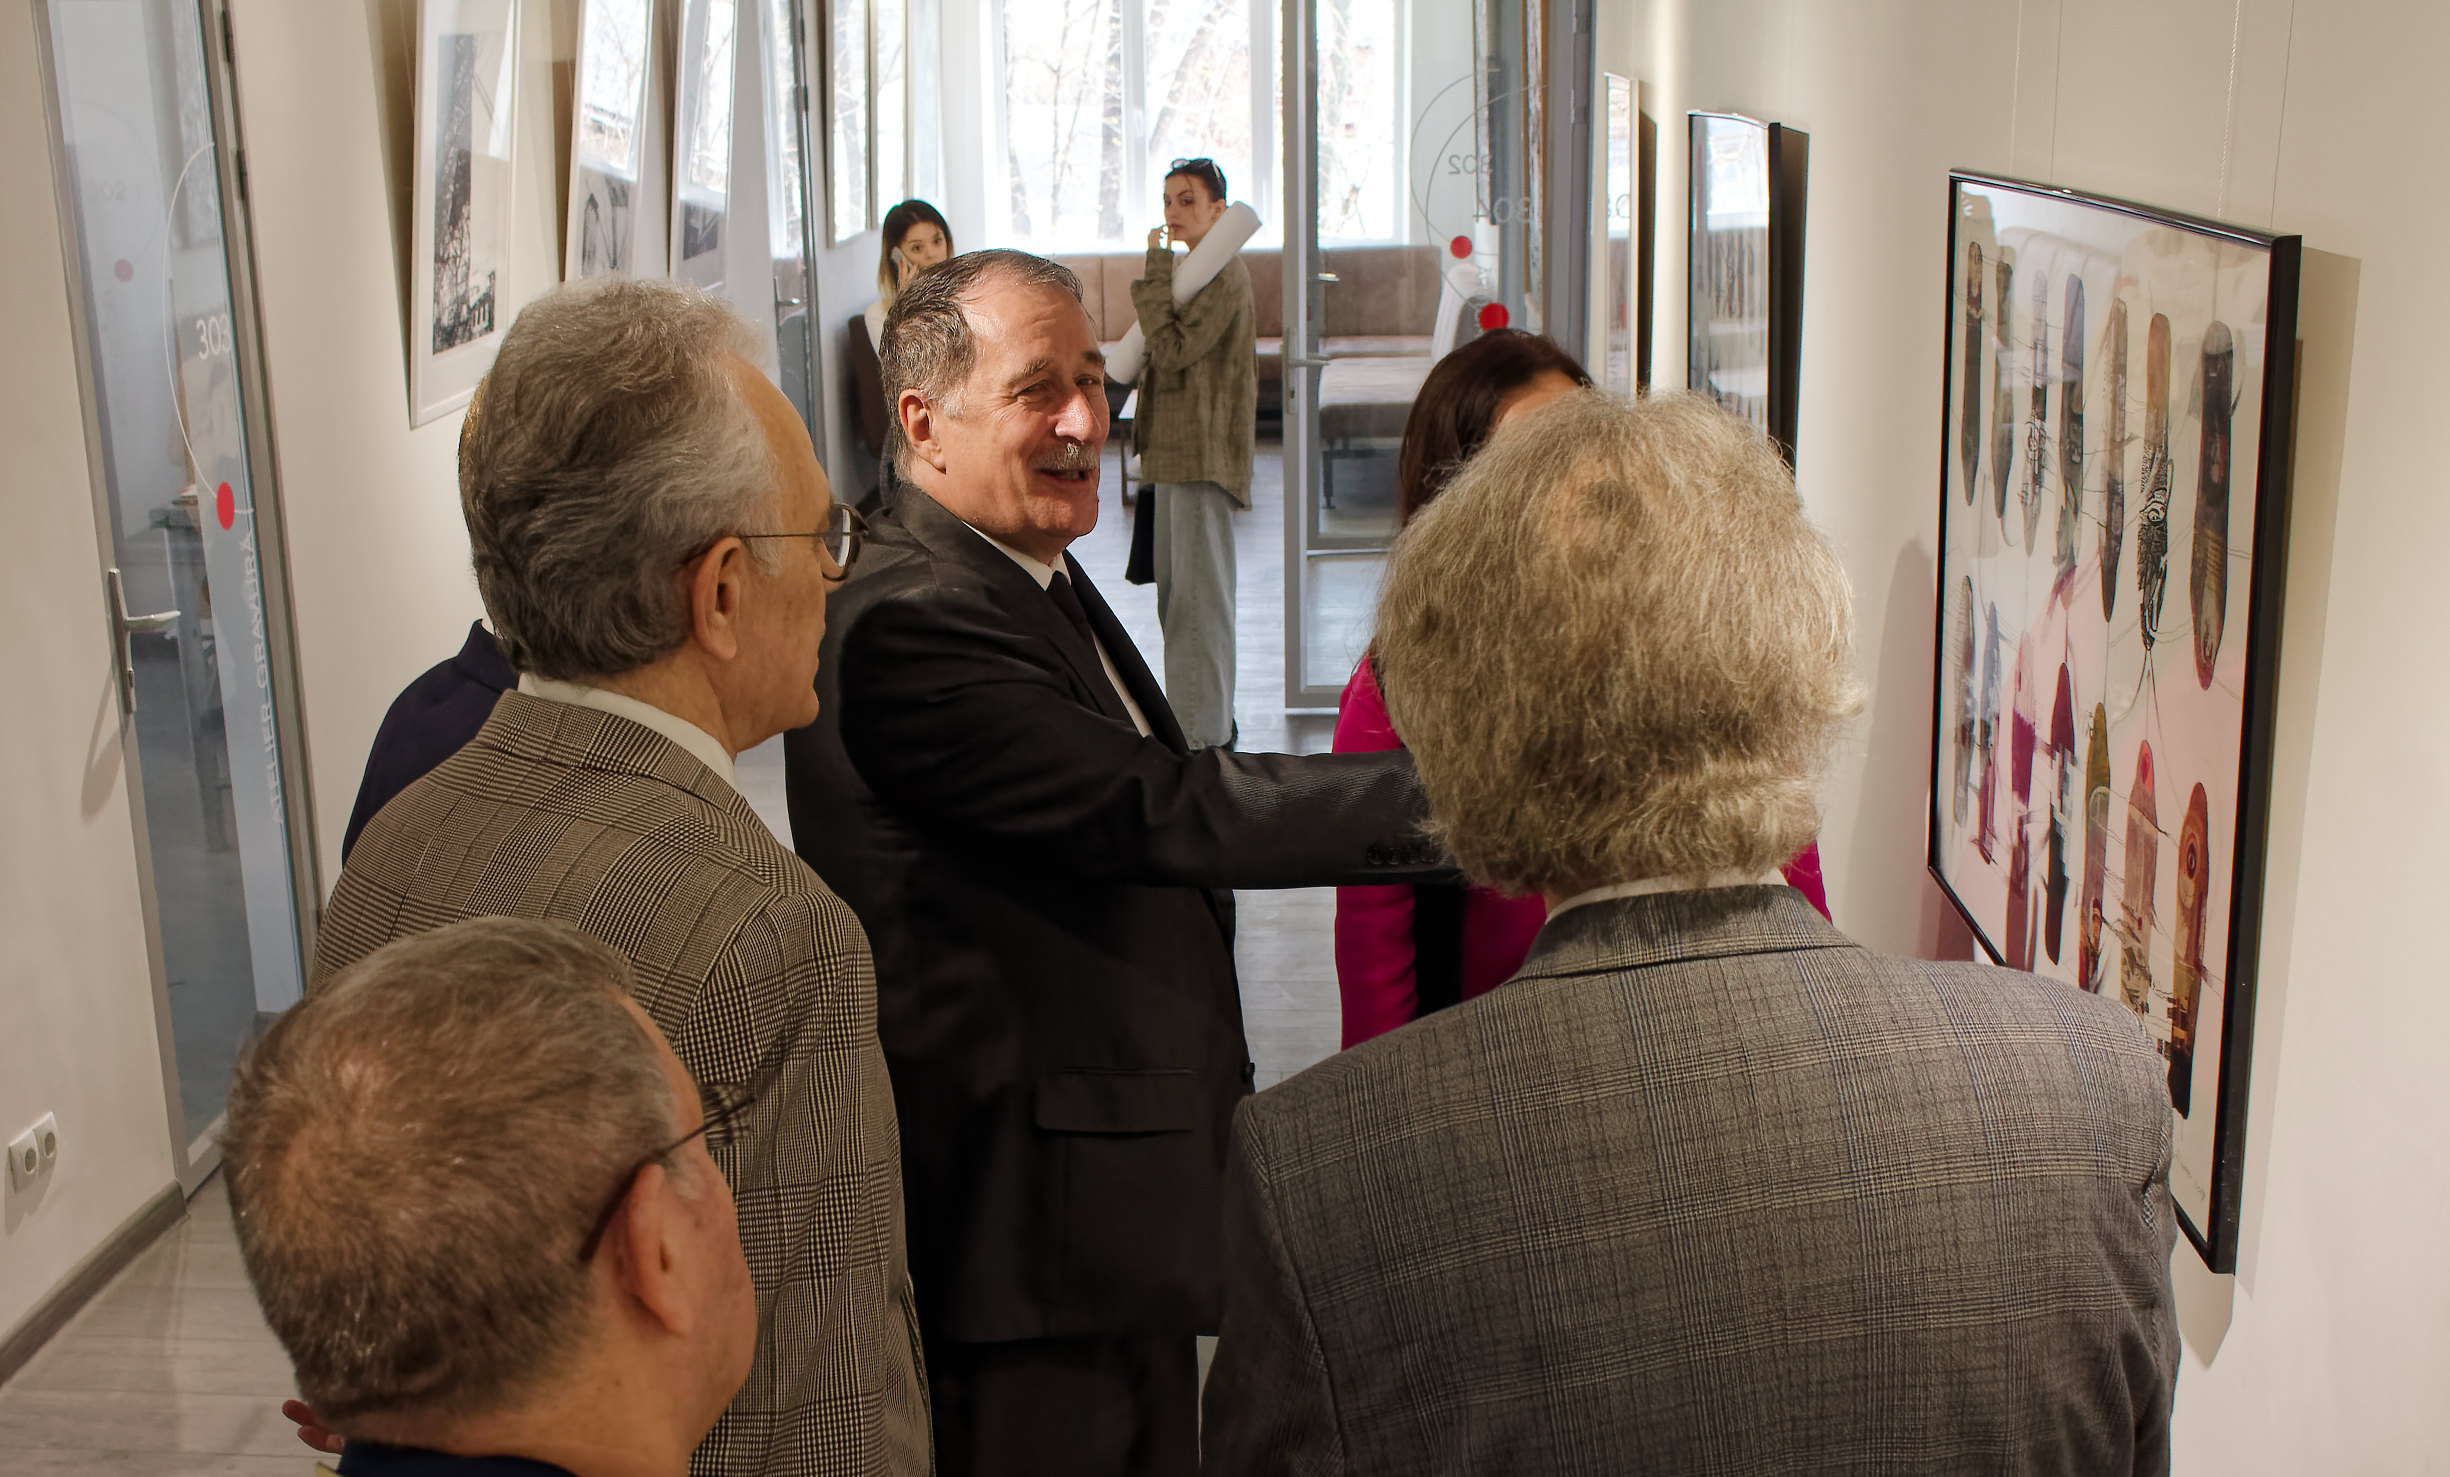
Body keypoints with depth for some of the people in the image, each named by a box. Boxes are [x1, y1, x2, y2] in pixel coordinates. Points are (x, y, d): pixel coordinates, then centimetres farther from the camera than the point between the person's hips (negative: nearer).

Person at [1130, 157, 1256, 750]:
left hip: (1203, 453, -11)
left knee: (1199, 591, -9)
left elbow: (1173, 350, -21)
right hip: (1177, 452, 11)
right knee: (1176, 590, 15)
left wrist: (1156, 274, -16)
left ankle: (1205, 734, -6)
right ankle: (1210, 715, 25)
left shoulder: (1223, 274, -13)